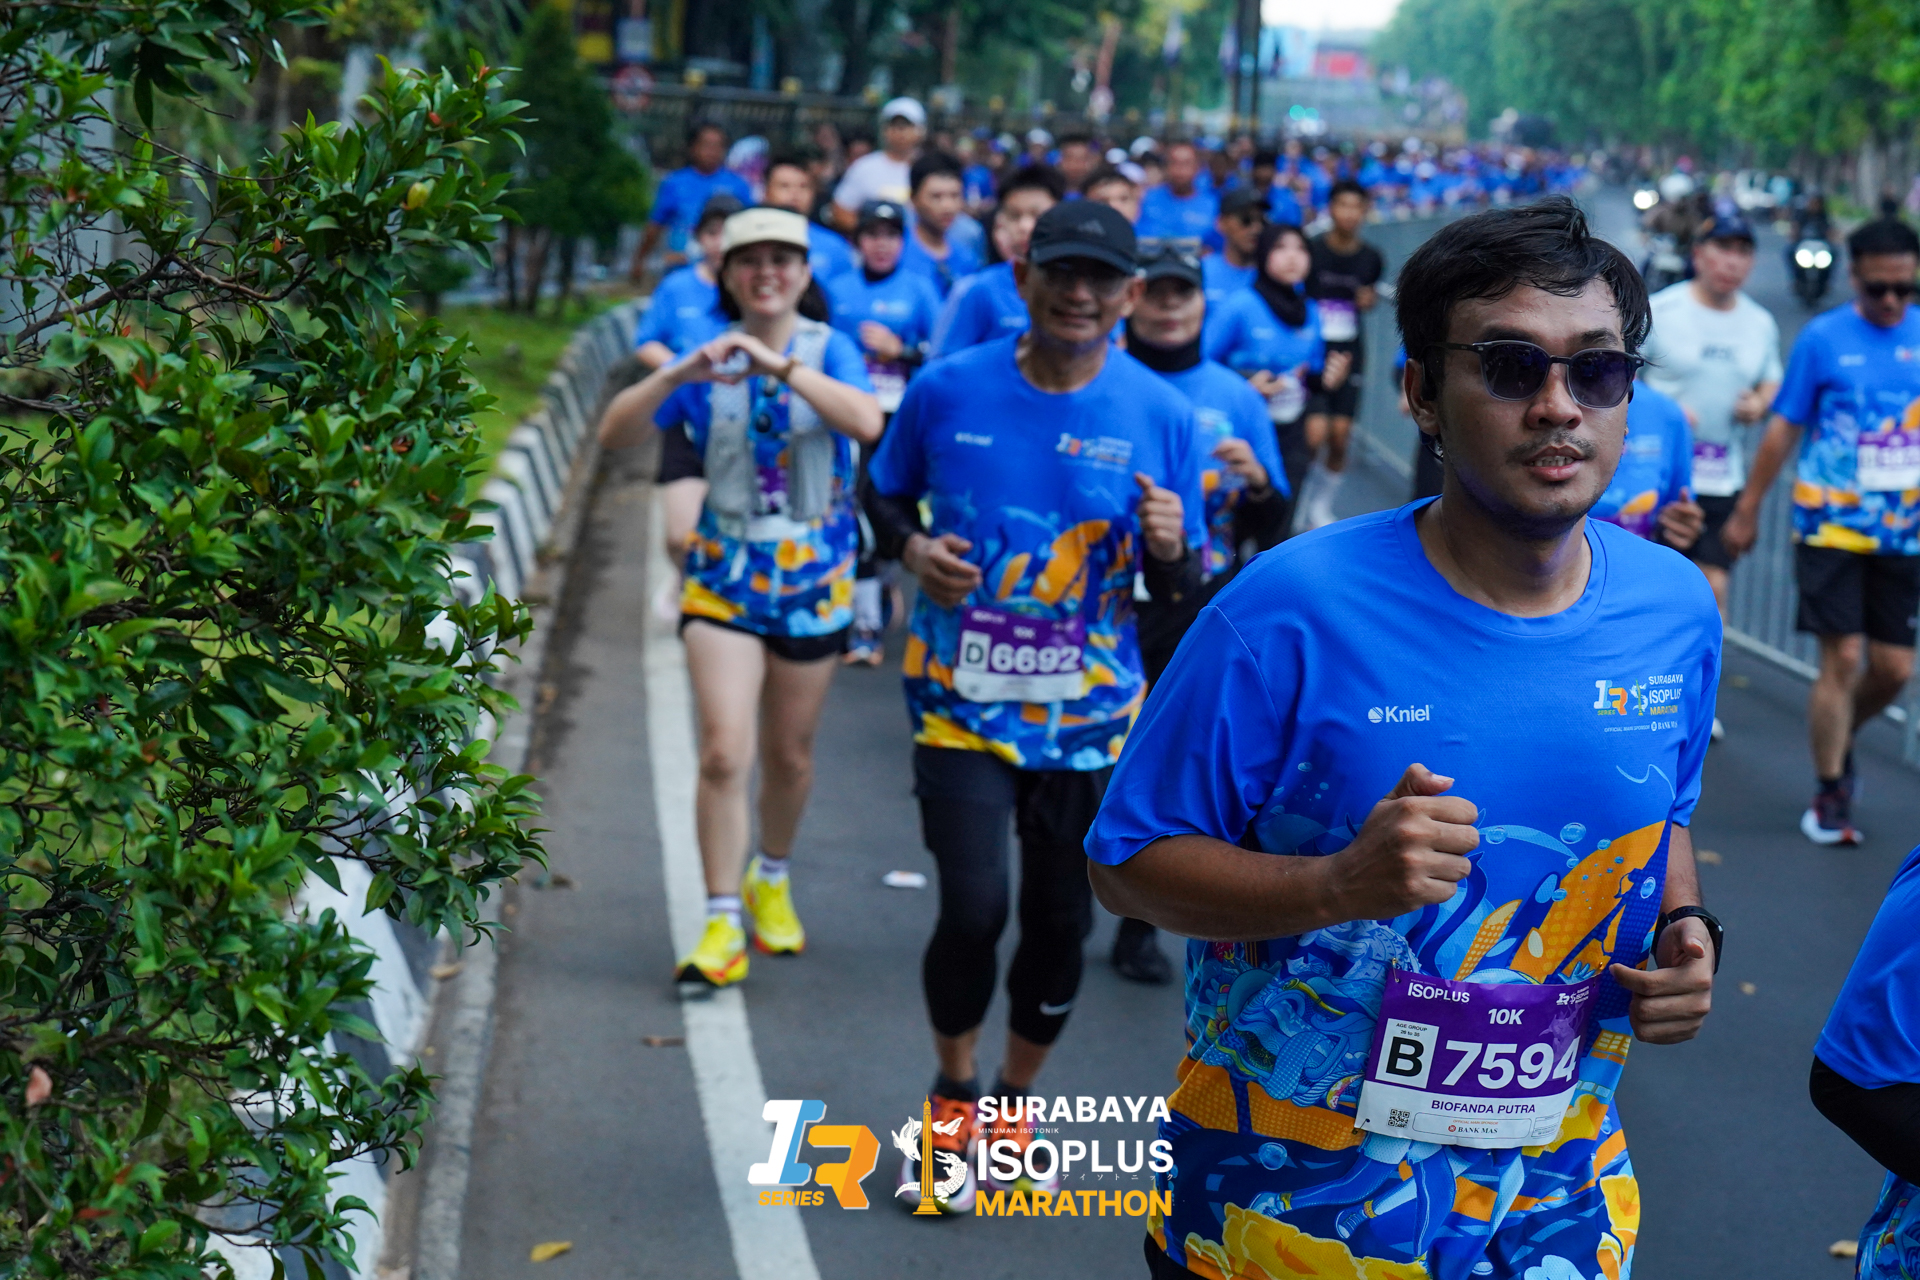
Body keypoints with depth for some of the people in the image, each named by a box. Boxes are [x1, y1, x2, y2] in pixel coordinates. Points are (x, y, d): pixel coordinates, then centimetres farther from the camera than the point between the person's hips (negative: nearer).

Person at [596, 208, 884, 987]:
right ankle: (722, 921, -3)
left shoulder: (828, 350, -6)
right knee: (724, 750, -12)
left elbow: (867, 423, -27)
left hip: (812, 573, 0)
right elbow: (615, 436, -7)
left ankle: (771, 878, 40)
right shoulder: (707, 361, 0)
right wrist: (674, 376, -22)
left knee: (789, 755, 13)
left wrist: (780, 366, -33)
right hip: (724, 571, 0)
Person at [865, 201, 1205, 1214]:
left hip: (1089, 713, 2)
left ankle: (1014, 1104, 35)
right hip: (963, 701, -1)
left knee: (1061, 923, 9)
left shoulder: (1160, 414, -3)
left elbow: (1180, 592, 3)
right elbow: (884, 494, 12)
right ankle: (953, 1092, 16)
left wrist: (1171, 550, -20)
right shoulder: (947, 391, -4)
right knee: (973, 908, -13)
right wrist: (912, 547, -9)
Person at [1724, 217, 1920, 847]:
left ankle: (1837, 739, 35)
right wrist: (1747, 510, 4)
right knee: (1842, 657, -6)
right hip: (1830, 527, -3)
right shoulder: (1823, 338, -4)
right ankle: (1831, 795, 7)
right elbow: (1784, 428, 2)